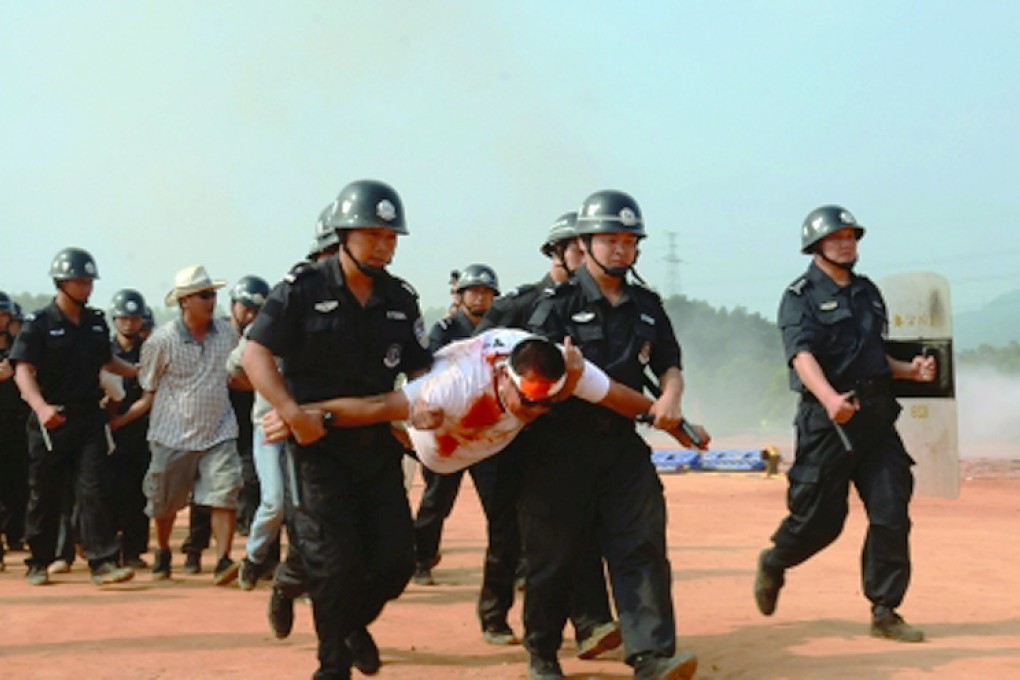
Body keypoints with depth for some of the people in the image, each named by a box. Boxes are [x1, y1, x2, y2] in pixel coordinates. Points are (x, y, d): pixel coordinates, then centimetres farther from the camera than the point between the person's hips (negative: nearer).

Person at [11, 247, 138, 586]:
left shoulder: (96, 322, 11)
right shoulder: (39, 324, -6)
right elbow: (23, 370, -15)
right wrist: (41, 407, -31)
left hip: (89, 419, 3)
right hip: (51, 422, -3)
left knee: (95, 490, -5)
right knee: (46, 495, 6)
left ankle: (103, 561, -6)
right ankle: (38, 562, 20)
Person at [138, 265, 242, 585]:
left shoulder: (227, 332, 2)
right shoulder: (161, 340, -9)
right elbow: (149, 388, 2)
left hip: (219, 430, 2)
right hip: (173, 435, -2)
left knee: (224, 495, -14)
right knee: (164, 501, 12)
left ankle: (223, 560, -14)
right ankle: (162, 553, 36)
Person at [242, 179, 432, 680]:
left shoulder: (400, 300, 9)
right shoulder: (303, 289, -7)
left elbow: (419, 371, 12)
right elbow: (255, 354, -12)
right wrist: (292, 411, -24)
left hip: (378, 446, 5)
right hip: (319, 445, -5)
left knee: (396, 557, 4)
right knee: (338, 562, -7)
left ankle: (352, 620, 36)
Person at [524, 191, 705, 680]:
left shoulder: (646, 307, 14)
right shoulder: (558, 305, -1)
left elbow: (669, 365, 17)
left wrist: (669, 399, -4)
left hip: (623, 443, 4)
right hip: (562, 445, -4)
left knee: (642, 545, -8)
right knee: (554, 554, 3)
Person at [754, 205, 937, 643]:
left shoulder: (868, 292, 17)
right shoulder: (800, 297, -5)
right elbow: (802, 355, -21)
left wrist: (910, 370, 4)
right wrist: (830, 398, -38)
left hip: (877, 417, 6)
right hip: (826, 421, -5)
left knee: (892, 514, -3)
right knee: (819, 519, 1)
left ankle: (884, 612, 6)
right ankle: (773, 563, 32)